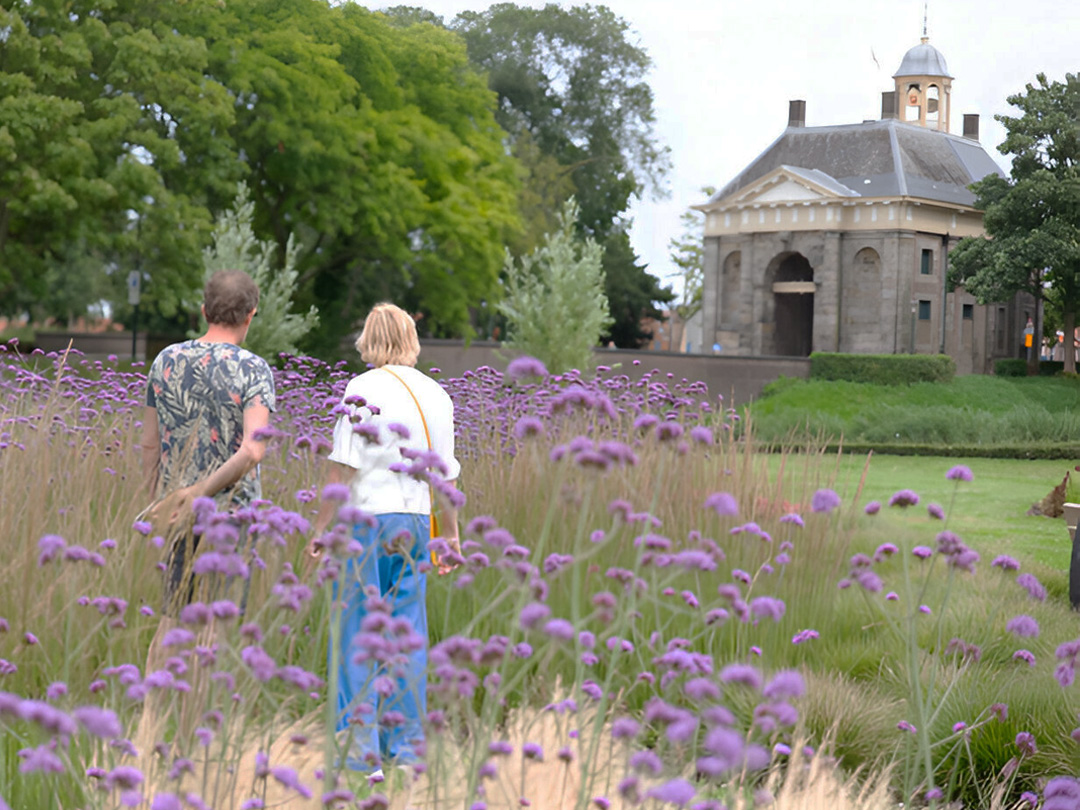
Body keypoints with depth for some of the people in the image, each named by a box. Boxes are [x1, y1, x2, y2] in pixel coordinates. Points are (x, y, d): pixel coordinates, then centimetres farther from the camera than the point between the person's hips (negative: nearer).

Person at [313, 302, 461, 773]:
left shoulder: (364, 389, -7)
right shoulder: (437, 394, 10)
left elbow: (344, 466, -11)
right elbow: (446, 473, 14)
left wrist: (321, 526, -6)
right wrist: (450, 532, 23)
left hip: (368, 517, -5)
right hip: (417, 522, 5)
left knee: (356, 633, 0)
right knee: (407, 633, 10)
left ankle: (360, 749, -1)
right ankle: (407, 747, 14)